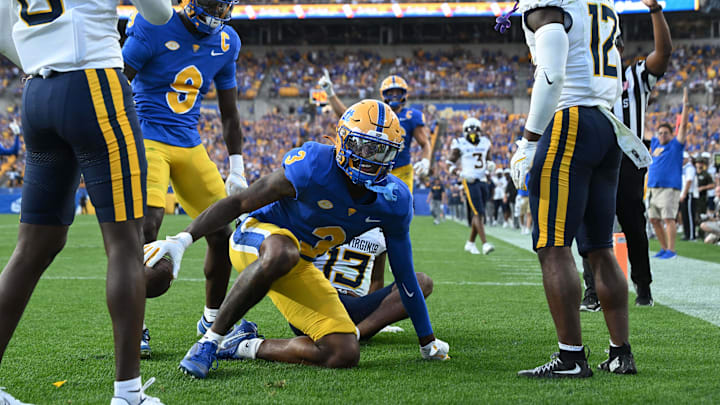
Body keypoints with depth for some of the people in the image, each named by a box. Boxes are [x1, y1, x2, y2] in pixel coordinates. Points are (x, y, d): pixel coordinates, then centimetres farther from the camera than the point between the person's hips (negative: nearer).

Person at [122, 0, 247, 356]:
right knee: (146, 226, -22)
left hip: (190, 146, 6)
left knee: (221, 234, 3)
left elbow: (229, 112, 15)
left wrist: (237, 170, 13)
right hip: (147, 137, -6)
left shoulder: (226, 42, 6)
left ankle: (212, 318, 23)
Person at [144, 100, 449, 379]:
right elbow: (239, 203, -21)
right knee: (281, 253, -45)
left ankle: (243, 346, -1)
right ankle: (210, 341, -30)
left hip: (300, 268, 6)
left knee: (344, 355, -12)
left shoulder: (394, 201, -10)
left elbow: (405, 275, 2)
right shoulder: (314, 167, -26)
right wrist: (183, 239, -32)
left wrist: (428, 342, 8)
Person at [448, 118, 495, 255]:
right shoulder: (460, 144, -4)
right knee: (478, 213, -14)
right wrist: (461, 173, -17)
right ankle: (485, 243, -20)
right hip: (470, 181, -6)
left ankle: (470, 243, 23)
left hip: (483, 181, 6)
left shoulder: (485, 143, 11)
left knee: (478, 214, 9)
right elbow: (450, 164, -2)